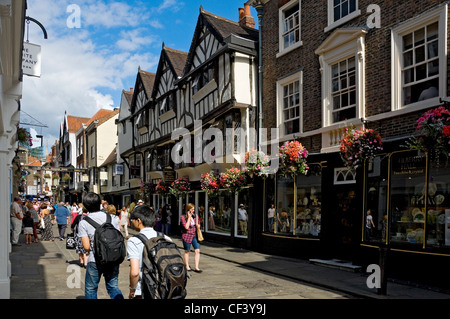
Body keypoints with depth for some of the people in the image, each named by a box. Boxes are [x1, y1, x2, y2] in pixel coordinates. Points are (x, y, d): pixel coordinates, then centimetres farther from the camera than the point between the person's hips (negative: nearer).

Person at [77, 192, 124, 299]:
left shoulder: (83, 223, -8)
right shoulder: (112, 219, -2)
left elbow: (86, 247, -11)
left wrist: (94, 249, 10)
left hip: (95, 261, -2)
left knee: (91, 289, 17)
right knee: (113, 287, 16)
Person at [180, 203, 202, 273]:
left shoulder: (195, 216, 5)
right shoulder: (183, 217, -9)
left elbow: (198, 226, 17)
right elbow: (186, 227, -19)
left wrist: (197, 225, -8)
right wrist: (189, 217, -17)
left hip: (195, 235, 4)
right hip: (187, 236, -4)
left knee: (197, 251, -7)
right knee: (187, 251, 10)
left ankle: (196, 267, -3)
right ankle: (187, 266, 25)